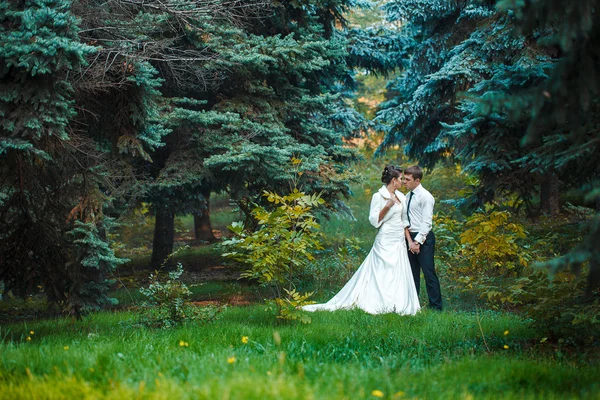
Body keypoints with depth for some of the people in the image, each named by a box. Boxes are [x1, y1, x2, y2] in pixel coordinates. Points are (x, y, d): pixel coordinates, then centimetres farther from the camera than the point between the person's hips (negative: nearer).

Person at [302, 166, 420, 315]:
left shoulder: (401, 197, 12)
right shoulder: (379, 196, -8)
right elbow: (374, 220, -12)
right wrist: (387, 206, -23)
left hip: (399, 242, 7)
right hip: (385, 242, -7)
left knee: (399, 274, 5)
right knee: (382, 274, -6)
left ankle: (399, 305, 8)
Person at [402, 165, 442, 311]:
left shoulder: (425, 196, -11)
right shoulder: (408, 196, 13)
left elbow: (426, 222, -15)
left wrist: (418, 241, -17)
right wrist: (410, 240, 5)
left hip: (424, 238, -8)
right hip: (411, 237, 8)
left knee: (429, 273, -6)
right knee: (412, 272, 12)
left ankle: (436, 307, 0)